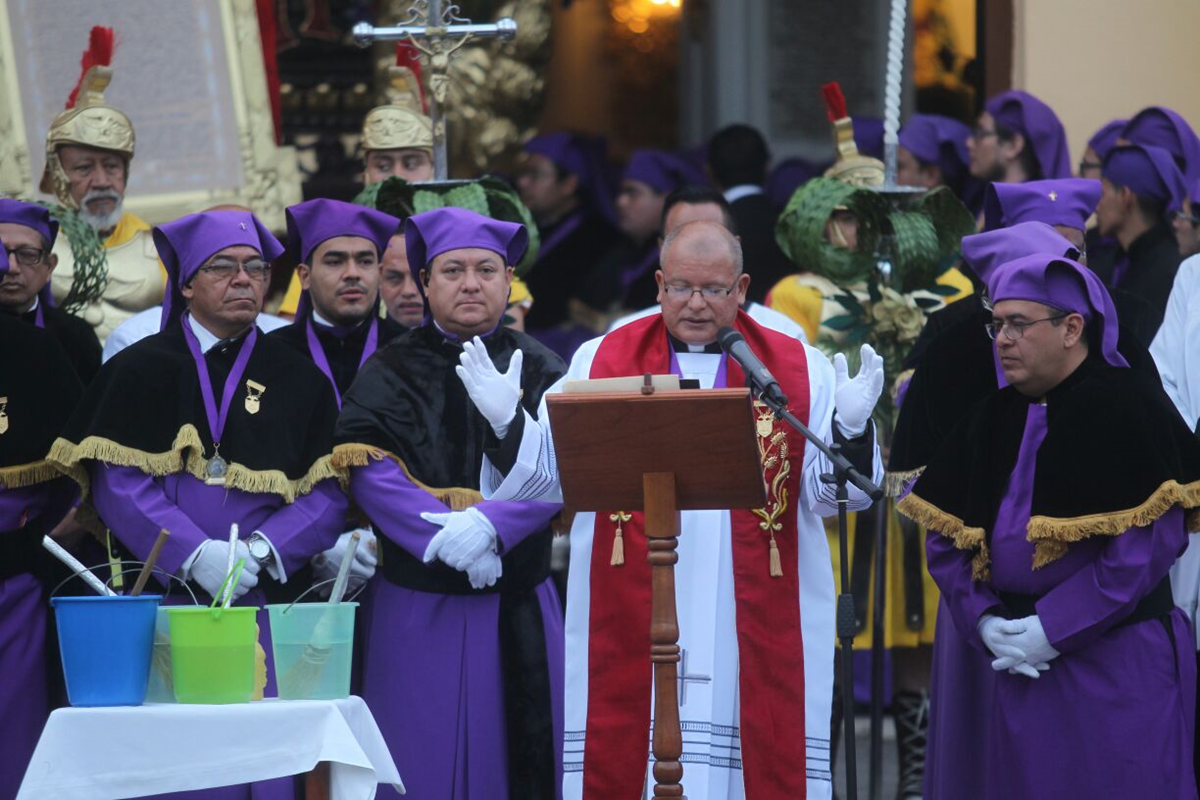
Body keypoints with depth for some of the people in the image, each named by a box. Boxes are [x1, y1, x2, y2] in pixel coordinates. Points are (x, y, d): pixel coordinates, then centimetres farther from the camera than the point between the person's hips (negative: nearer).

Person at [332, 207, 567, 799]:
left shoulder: (537, 369, 8)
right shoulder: (391, 370, 5)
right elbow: (368, 467, -9)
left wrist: (490, 525, -24)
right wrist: (441, 534, -22)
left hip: (518, 607, 1)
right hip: (417, 609, -1)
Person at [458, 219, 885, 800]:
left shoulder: (799, 370, 7)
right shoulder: (602, 361, 8)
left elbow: (823, 490, -1)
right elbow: (549, 473, 3)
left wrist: (849, 429, -20)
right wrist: (506, 423, -14)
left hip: (755, 631, 0)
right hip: (631, 626, 0)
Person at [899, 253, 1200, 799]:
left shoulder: (1127, 409, -9)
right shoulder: (994, 420, 12)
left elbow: (1149, 543, -17)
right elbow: (945, 535, 12)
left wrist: (1054, 629, -17)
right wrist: (984, 621, -5)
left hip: (1118, 669, -6)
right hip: (1021, 665, 6)